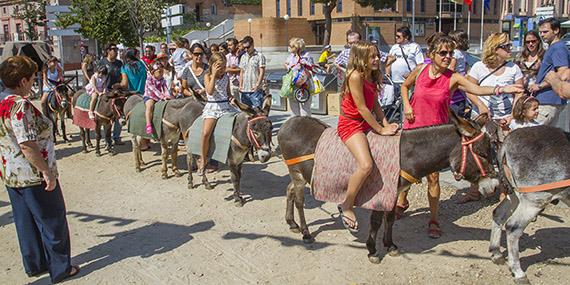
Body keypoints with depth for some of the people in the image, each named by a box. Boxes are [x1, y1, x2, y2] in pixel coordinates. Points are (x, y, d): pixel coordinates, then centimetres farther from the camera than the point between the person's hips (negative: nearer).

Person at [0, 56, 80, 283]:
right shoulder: (20, 104, -23)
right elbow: (27, 145, -28)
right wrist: (47, 172, -23)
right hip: (33, 175, -9)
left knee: (26, 222, 19)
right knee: (52, 222, 6)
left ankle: (35, 265, 32)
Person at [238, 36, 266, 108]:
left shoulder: (259, 56, -3)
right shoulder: (243, 57, 14)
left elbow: (262, 72, -7)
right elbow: (242, 72, 18)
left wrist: (257, 85, -15)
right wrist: (240, 85, 9)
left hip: (255, 89, -6)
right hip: (244, 89, 6)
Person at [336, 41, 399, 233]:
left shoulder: (372, 76, 9)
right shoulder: (356, 76, -19)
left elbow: (375, 104, 11)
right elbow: (362, 108, -20)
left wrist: (386, 124, -3)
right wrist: (380, 130, -15)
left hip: (367, 124, 10)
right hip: (351, 125, -10)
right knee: (366, 165, -27)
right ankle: (346, 207, -8)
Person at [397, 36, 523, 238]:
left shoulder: (453, 78, -11)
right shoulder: (421, 70, -5)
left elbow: (477, 89, -27)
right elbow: (405, 86, 14)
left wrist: (500, 89, -44)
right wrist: (406, 105, -1)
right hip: (413, 127, 2)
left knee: (433, 176, -2)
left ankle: (433, 220, 13)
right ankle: (402, 201, 42)